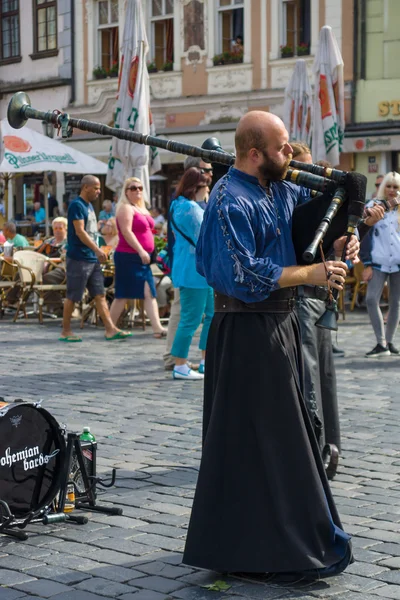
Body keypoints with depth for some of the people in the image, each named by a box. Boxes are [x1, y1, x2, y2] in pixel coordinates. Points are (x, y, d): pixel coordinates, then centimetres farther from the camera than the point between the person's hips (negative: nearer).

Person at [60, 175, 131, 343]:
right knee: (72, 296, -1)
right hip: (78, 259, -9)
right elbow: (80, 231, -20)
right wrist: (97, 250, -25)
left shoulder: (89, 205, 16)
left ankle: (110, 330, 3)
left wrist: (97, 252, 17)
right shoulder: (76, 205, -12)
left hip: (92, 259, 9)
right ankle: (65, 332, 8)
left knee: (100, 295, 5)